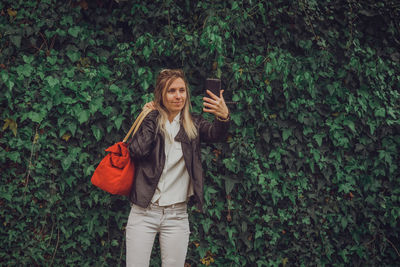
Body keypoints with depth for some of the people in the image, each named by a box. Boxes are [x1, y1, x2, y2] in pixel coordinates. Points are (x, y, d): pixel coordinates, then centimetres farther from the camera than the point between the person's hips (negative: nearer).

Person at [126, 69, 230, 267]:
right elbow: (138, 150, -16)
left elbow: (216, 134, -16)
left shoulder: (193, 124, 5)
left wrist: (224, 117, -38)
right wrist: (150, 117, -7)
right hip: (143, 213, -1)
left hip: (177, 215, 1)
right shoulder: (150, 121, 2)